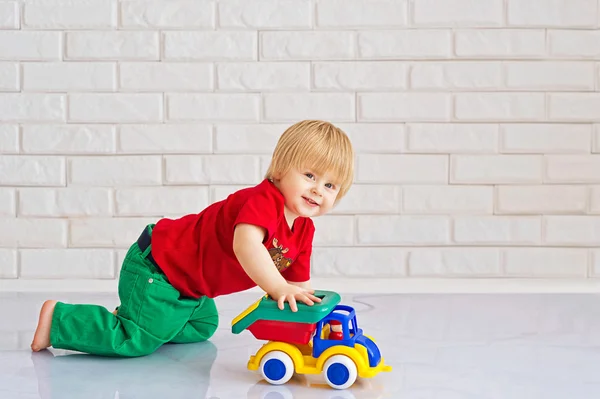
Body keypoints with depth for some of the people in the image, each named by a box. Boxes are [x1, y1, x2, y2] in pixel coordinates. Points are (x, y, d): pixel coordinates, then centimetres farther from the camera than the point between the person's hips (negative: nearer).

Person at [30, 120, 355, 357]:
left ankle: (127, 319, 28)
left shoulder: (303, 231, 1)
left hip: (185, 282, 10)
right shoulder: (264, 200, -27)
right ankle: (58, 319, 4)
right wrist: (280, 289, -49)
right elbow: (245, 244, -47)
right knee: (136, 341, -12)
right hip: (155, 267, -10)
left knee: (202, 327, 27)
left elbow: (300, 285, 6)